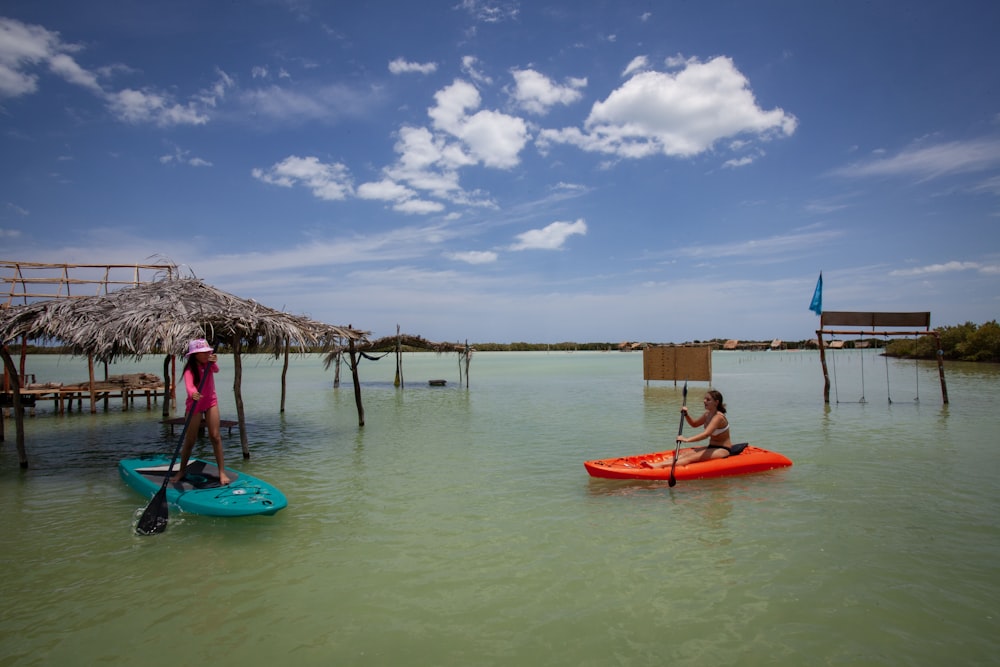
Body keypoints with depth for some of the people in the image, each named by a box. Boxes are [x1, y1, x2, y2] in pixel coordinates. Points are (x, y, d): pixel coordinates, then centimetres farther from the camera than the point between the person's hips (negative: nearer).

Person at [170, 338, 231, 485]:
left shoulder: (208, 363, -6)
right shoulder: (190, 369, -20)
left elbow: (216, 370, -28)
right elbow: (189, 384, -39)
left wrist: (213, 363, -50)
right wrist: (193, 393, -61)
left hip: (211, 402, 3)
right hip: (195, 404, -3)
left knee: (215, 436, -3)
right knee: (190, 441, 2)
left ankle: (222, 472, -1)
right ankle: (181, 471, 23)